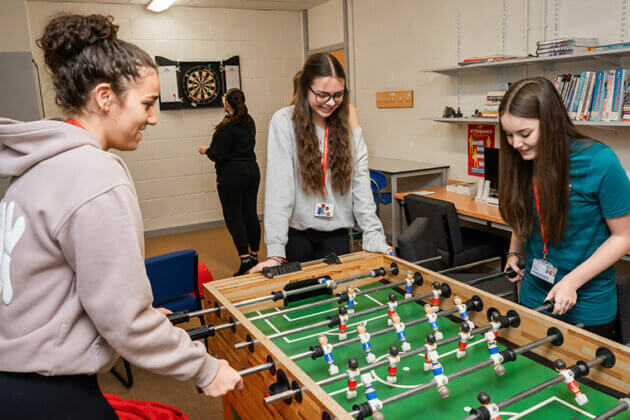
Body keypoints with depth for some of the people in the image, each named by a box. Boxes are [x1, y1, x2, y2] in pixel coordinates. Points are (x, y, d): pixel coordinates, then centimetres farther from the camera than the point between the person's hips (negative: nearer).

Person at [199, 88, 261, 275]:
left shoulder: (227, 126, -16)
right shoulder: (249, 122, 8)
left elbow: (219, 156, -18)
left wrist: (206, 150, 4)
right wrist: (229, 111, 38)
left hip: (232, 174, -8)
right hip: (252, 170, 8)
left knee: (234, 218, -3)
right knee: (251, 214, 11)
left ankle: (245, 259, -7)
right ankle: (255, 255, 19)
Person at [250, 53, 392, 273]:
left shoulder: (348, 117, -1)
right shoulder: (284, 122, -11)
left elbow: (360, 181, -3)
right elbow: (279, 188, -16)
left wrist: (374, 237, -9)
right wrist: (275, 252, -21)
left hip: (336, 233, 3)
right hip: (297, 233, -2)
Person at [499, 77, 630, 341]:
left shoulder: (599, 162, -20)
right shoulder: (524, 163, -5)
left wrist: (572, 281, -20)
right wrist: (515, 253, -4)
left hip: (587, 309, -4)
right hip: (533, 299, 5)